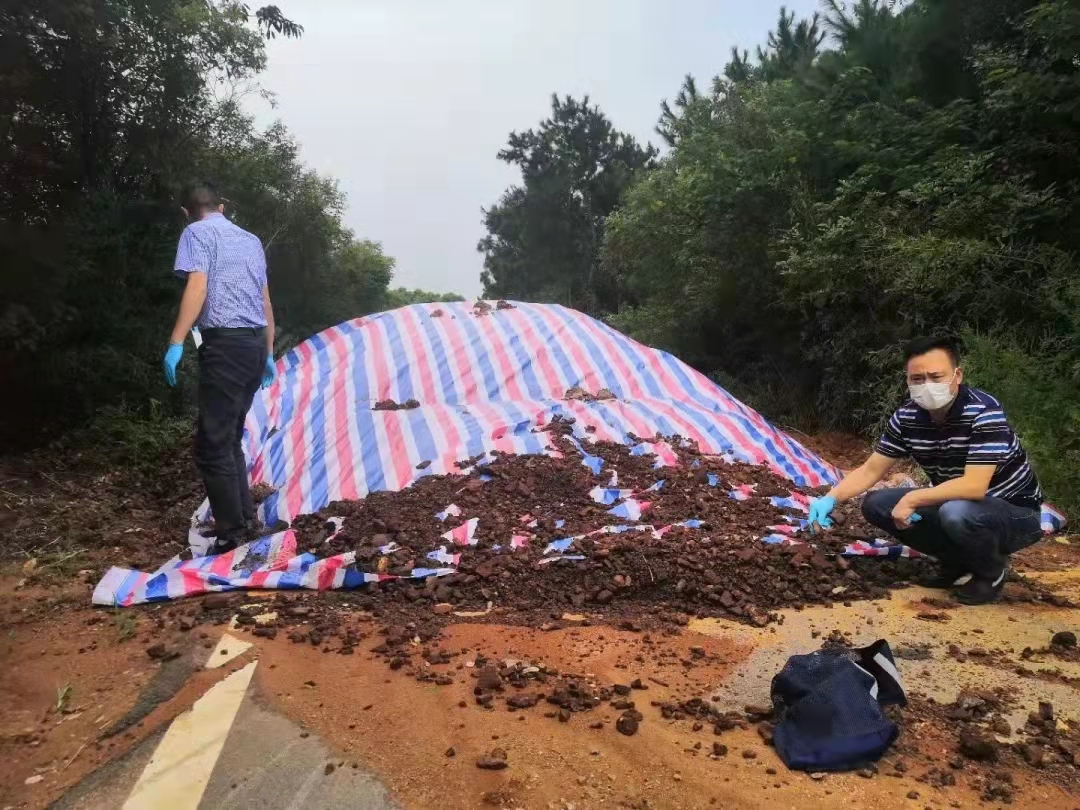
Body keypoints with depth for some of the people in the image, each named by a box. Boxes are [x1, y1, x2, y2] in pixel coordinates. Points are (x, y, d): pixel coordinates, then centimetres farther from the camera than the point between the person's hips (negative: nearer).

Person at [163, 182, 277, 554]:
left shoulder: (197, 232, 2)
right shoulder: (251, 240, 22)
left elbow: (197, 287, -13)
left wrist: (176, 343, -18)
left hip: (225, 343, -8)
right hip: (255, 343, 8)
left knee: (212, 443, -4)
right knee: (230, 437, 17)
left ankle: (232, 531, -3)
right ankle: (244, 516, 20)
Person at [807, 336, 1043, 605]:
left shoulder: (984, 413, -28)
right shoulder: (907, 416, -9)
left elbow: (974, 486, -36)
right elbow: (870, 470, -4)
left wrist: (912, 499, -29)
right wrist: (830, 499, -20)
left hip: (1014, 512, -6)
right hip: (954, 503, 6)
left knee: (957, 513, -38)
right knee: (877, 505, -9)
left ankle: (992, 571, -3)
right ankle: (958, 561, 9)